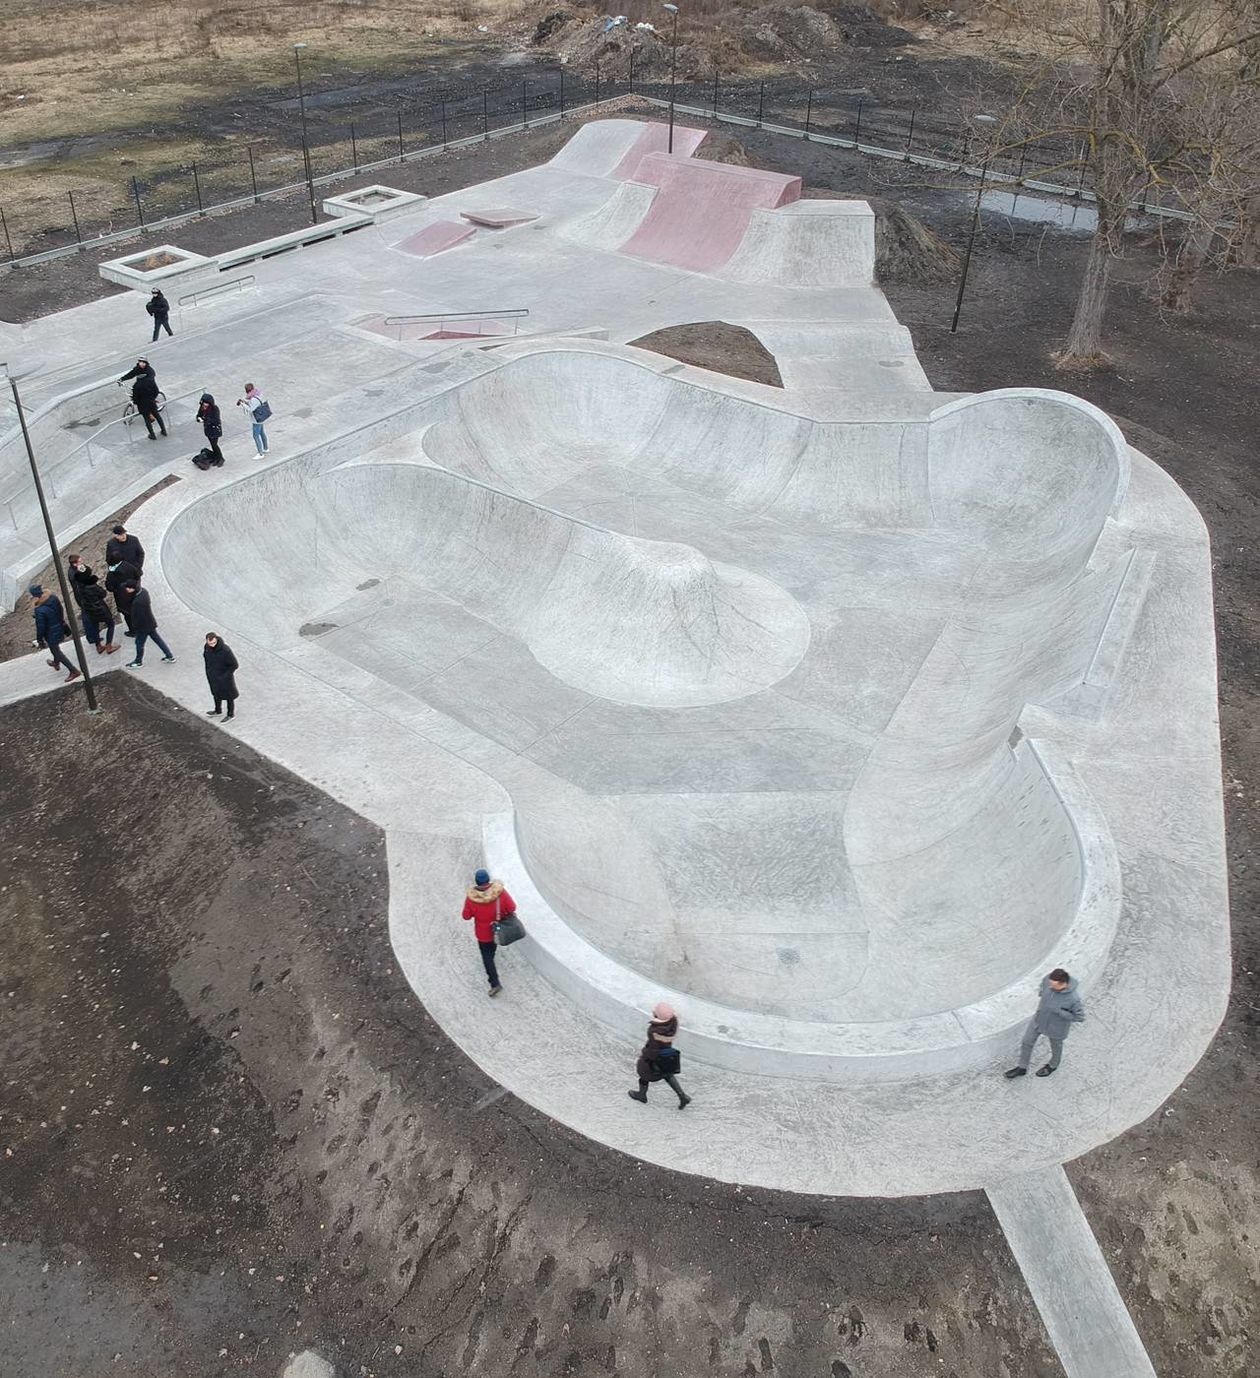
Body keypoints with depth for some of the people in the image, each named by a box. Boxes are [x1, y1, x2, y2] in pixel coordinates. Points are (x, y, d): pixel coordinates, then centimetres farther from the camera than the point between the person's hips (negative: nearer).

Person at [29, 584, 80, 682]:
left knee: (57, 652, 13)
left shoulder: (39, 610, -34)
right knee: (55, 647, 33)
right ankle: (56, 663, 58)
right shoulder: (53, 597, -15)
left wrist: (39, 639, -6)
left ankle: (73, 671, 18)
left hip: (51, 634, -7)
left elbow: (40, 627, -22)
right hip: (60, 629, 7)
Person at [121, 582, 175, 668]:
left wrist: (135, 625, -14)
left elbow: (140, 617, -28)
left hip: (144, 626, -9)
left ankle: (138, 662, 33)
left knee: (139, 643, 12)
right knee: (156, 638, 21)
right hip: (150, 623, 9)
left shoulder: (138, 602, -36)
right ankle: (169, 656, 29)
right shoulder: (143, 591, -10)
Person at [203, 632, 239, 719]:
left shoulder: (225, 650, -32)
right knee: (216, 694, 27)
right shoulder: (207, 647, -14)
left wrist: (224, 676, -20)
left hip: (225, 679, -6)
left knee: (229, 697, 17)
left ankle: (231, 715, 38)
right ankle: (218, 711, 52)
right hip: (213, 678, 6)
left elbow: (235, 665, -22)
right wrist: (208, 672, 5)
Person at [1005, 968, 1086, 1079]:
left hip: (1056, 1026, -4)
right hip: (1040, 1018, 4)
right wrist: (1043, 997, -10)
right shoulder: (1049, 979, -25)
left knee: (1056, 1046, 26)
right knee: (1027, 1042, 17)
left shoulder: (1073, 998, -38)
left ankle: (1053, 1065, 59)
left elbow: (1080, 1017, -23)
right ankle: (1022, 1067, 41)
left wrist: (1059, 1012, -30)